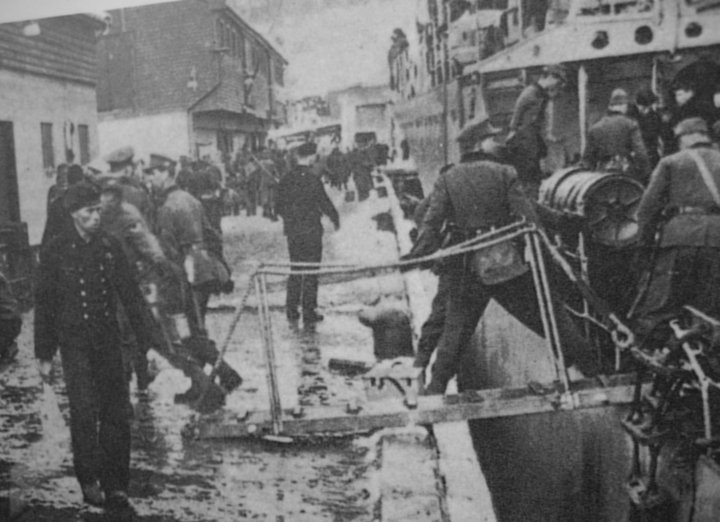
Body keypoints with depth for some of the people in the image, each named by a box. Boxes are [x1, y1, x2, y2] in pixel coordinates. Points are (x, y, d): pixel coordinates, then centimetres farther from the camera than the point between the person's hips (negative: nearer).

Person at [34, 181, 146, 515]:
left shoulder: (110, 247, 6)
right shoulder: (56, 252, -2)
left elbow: (129, 295, 10)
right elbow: (44, 305, 2)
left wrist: (145, 337, 6)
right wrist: (44, 354, 1)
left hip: (109, 340, 3)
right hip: (75, 341, -3)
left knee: (117, 413, 2)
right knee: (85, 411, -11)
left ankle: (115, 487, 12)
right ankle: (89, 482, 6)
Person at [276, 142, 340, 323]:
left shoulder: (286, 180, 0)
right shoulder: (313, 181, -15)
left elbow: (279, 207, 7)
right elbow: (325, 204, -9)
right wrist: (336, 219, 9)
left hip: (292, 231, 5)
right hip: (311, 231, -5)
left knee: (295, 270, 15)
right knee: (311, 271, 3)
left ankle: (291, 310, 17)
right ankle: (309, 312, 6)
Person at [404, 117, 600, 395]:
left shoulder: (447, 179, 3)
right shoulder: (504, 174, -4)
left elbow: (432, 222, -6)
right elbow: (527, 217, -10)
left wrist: (419, 255, -4)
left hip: (465, 268, 2)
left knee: (456, 325, 15)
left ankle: (437, 386, 15)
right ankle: (591, 367, 16)